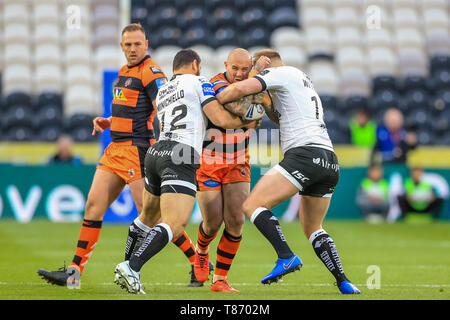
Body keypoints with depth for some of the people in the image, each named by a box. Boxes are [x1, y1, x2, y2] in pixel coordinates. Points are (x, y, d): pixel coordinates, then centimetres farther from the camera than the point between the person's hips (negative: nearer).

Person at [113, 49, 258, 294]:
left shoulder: (162, 92, 26)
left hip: (155, 153, 8)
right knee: (175, 225, -16)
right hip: (181, 159, -8)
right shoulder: (198, 82, 7)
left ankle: (128, 267, 26)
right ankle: (131, 267, -29)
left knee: (148, 217, 25)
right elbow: (220, 119, -2)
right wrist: (246, 123, 17)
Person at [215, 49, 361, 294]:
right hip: (330, 162, 9)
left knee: (252, 205, -10)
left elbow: (242, 88, -10)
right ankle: (344, 283, 11)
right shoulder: (304, 80, 31)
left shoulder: (279, 72, 4)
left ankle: (286, 257, -25)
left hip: (304, 152, -9)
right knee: (313, 228, 21)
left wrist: (213, 100, 5)